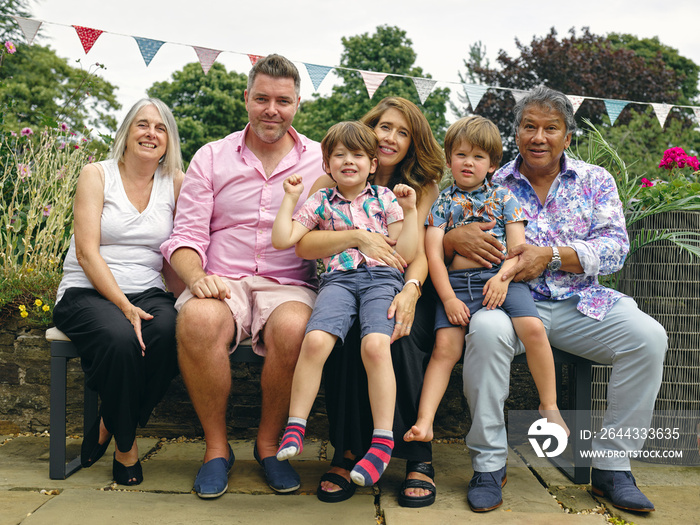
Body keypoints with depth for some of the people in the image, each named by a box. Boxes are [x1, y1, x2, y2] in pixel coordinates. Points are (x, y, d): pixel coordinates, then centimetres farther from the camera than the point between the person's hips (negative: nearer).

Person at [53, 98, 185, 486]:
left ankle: (108, 426, -6)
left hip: (148, 293, 3)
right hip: (87, 293, -2)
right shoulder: (96, 175, 2)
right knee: (120, 339, -34)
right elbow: (86, 251, -8)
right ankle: (125, 443, -7)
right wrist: (124, 306, -20)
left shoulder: (175, 184, 10)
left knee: (168, 334, -31)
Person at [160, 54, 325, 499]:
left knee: (292, 327, -35)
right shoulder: (211, 157, 11)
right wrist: (196, 277, -14)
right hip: (222, 282, 1)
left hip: (289, 285, 0)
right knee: (198, 321, -34)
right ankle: (217, 446, -10)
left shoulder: (320, 160, 10)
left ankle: (269, 443, -8)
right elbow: (186, 234, 5)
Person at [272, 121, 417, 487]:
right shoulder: (320, 203, 19)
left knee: (375, 344, -30)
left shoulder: (385, 198, 18)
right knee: (315, 340, -29)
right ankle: (295, 427, -14)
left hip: (382, 278, -1)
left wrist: (410, 210, 6)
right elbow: (282, 239, 9)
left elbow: (405, 253, 11)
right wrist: (290, 198, 13)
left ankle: (383, 440, -20)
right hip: (338, 278, 1)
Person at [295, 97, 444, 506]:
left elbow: (419, 252, -5)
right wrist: (358, 237, -21)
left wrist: (411, 289, -27)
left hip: (401, 292, 0)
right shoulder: (334, 185, 7)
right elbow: (303, 245, -6)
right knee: (347, 334, -33)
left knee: (399, 333, -33)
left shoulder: (422, 188, 10)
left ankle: (418, 457, -21)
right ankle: (349, 450, -18)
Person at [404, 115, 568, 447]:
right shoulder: (441, 202, 12)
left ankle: (549, 406, -6)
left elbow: (518, 246, 6)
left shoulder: (503, 197, 15)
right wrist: (448, 298, -9)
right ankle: (424, 422, -16)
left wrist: (503, 276, -14)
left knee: (532, 328, -23)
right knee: (445, 346, -16)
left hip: (500, 276, 0)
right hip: (456, 282, 0)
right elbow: (433, 254, 3)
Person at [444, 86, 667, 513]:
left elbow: (615, 248, -2)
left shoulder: (596, 180, 11)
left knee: (649, 336, -22)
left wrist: (551, 255, -17)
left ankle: (612, 465, -6)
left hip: (580, 302, 2)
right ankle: (489, 464, -18)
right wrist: (455, 238, -22)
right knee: (487, 329, -35)